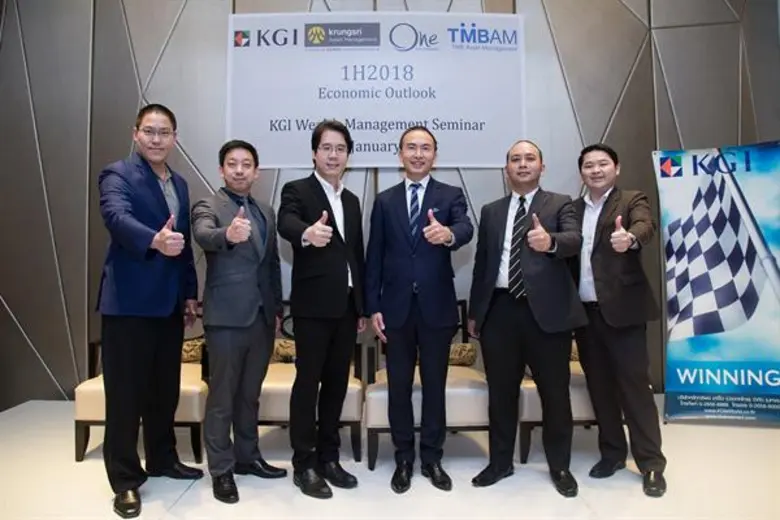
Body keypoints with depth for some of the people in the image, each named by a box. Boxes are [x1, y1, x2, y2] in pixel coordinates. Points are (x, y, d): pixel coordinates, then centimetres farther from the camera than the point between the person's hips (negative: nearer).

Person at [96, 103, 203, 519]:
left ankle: (163, 459, 32)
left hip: (170, 304, 7)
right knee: (126, 394, 2)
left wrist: (190, 292, 13)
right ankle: (125, 480, 15)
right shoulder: (117, 174, -6)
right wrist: (154, 240, -46)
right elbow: (117, 218, -27)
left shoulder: (180, 184, 15)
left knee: (165, 390, 16)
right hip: (129, 303, -6)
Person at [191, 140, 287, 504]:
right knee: (222, 397, 4)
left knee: (249, 394, 16)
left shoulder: (266, 212, 14)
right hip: (226, 317, -5)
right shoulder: (207, 206, -4)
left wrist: (278, 310, 13)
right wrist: (228, 235, -49)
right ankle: (221, 470, 17)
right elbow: (204, 236, -27)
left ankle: (247, 457, 30)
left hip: (262, 317, 6)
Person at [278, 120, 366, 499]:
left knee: (337, 383, 11)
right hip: (313, 305, -6)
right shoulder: (296, 190, -2)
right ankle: (304, 465, 11)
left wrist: (363, 308, 14)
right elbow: (286, 223, -25)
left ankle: (328, 458, 23)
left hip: (347, 306, 6)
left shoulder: (352, 201, 16)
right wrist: (308, 233, -49)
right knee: (308, 382, 0)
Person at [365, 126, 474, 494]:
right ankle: (404, 459, 26)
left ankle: (432, 458, 27)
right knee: (399, 387, 10)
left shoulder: (451, 196, 2)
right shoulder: (384, 200, 7)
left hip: (437, 307, -1)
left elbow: (466, 229, -19)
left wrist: (449, 234, -43)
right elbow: (374, 257, 5)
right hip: (396, 307, 2)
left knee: (435, 385, 11)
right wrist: (373, 306, -1)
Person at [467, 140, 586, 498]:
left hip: (546, 309, -3)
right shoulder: (491, 211, 14)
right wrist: (474, 311, 12)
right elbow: (482, 263, 13)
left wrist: (551, 241, -38)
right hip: (500, 309, 3)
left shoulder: (560, 204, 4)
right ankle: (500, 462, 29)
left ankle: (559, 466, 26)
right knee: (501, 391, 12)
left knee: (555, 392, 7)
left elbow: (574, 240, -15)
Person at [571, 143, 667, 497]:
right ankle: (612, 452, 28)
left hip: (622, 309, -4)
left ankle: (651, 464, 13)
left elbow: (646, 226, -21)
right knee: (599, 386, 12)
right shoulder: (571, 209, 12)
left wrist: (630, 238, -45)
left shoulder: (632, 201, 0)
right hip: (585, 311, 4)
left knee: (635, 384, 0)